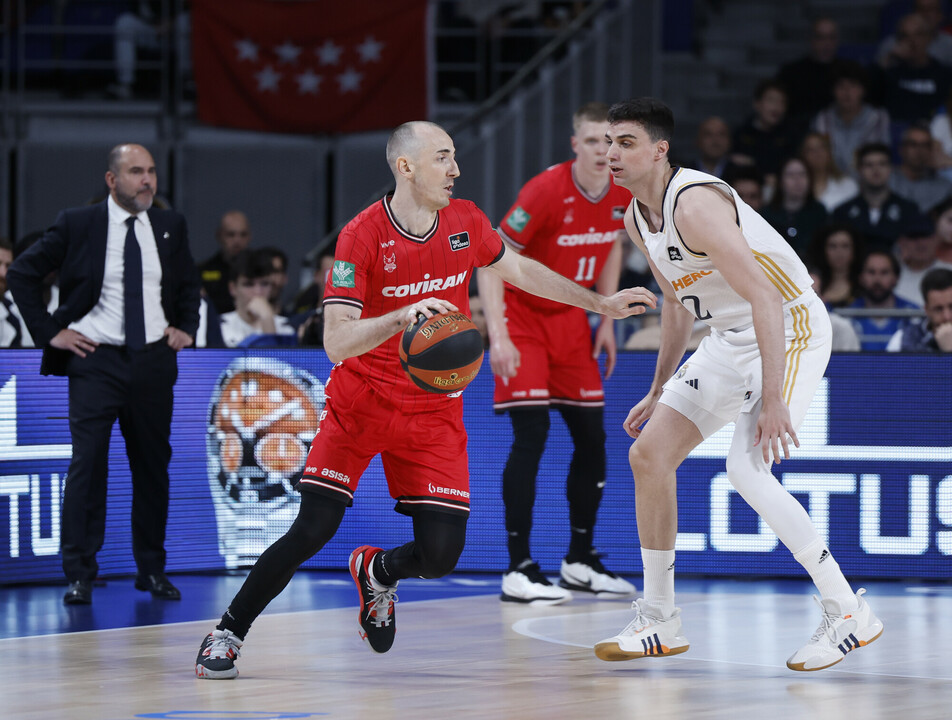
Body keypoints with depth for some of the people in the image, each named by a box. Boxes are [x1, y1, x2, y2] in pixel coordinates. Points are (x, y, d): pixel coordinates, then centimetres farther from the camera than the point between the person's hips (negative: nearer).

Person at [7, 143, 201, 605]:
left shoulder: (170, 227, 9)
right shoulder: (76, 225, -2)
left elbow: (188, 284, 25)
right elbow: (22, 273, 2)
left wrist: (186, 329, 10)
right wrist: (50, 332, -3)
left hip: (153, 360, 4)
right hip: (96, 360, -4)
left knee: (153, 466, 7)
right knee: (88, 463, -9)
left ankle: (152, 571, 16)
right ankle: (79, 575, -4)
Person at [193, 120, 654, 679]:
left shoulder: (465, 222, -2)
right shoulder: (362, 236, -17)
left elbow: (519, 270, 18)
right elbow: (337, 341, -22)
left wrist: (601, 304, 20)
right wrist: (403, 317, -38)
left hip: (434, 409, 4)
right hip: (361, 400, -4)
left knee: (440, 555, -7)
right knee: (313, 531, -14)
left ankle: (378, 571, 28)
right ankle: (228, 634, 4)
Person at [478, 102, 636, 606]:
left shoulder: (624, 191, -7)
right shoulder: (547, 190, -25)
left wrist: (606, 321, 10)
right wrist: (498, 336, -28)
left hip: (571, 319, 7)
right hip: (522, 316, -6)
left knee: (592, 437, 6)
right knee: (532, 435, -15)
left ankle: (580, 563, 20)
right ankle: (519, 571, -13)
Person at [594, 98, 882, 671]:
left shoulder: (694, 203, -25)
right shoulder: (638, 219, 5)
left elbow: (764, 298, -30)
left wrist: (773, 401, -34)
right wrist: (660, 391, 22)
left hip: (791, 329, -10)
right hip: (730, 339, 10)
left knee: (746, 468, -24)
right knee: (649, 455, 4)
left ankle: (849, 614, -13)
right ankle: (659, 623, 13)